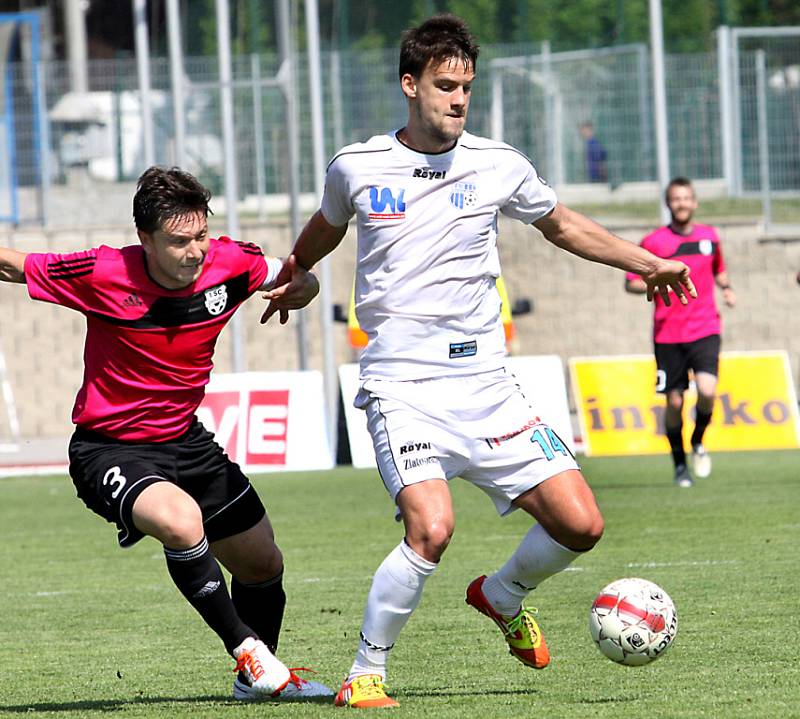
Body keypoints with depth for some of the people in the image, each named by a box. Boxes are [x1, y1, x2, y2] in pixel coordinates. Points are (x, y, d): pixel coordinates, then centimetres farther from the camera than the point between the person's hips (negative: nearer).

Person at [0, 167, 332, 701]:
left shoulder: (230, 263, -14)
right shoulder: (104, 274, -24)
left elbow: (295, 278, 5)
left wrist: (302, 287, -18)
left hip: (184, 439, 6)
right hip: (108, 450, -6)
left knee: (263, 567, 14)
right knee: (182, 522, -35)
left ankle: (256, 678, 41)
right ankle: (248, 653, -17)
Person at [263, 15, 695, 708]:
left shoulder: (500, 166, 3)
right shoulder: (356, 168, 0)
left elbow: (561, 223, 23)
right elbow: (326, 228, 24)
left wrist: (646, 262, 16)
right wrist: (288, 280, 41)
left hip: (486, 383, 3)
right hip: (402, 384, -3)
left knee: (580, 525, -4)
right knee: (431, 528, -26)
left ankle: (502, 597, 29)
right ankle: (364, 676, -8)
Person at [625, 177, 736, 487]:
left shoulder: (709, 237, 8)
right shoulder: (653, 242, -1)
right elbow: (630, 282, 2)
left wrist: (726, 287, 5)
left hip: (705, 330, 1)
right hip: (668, 333, -1)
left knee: (707, 390, -19)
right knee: (674, 401, 1)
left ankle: (698, 441, 10)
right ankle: (680, 464, 20)